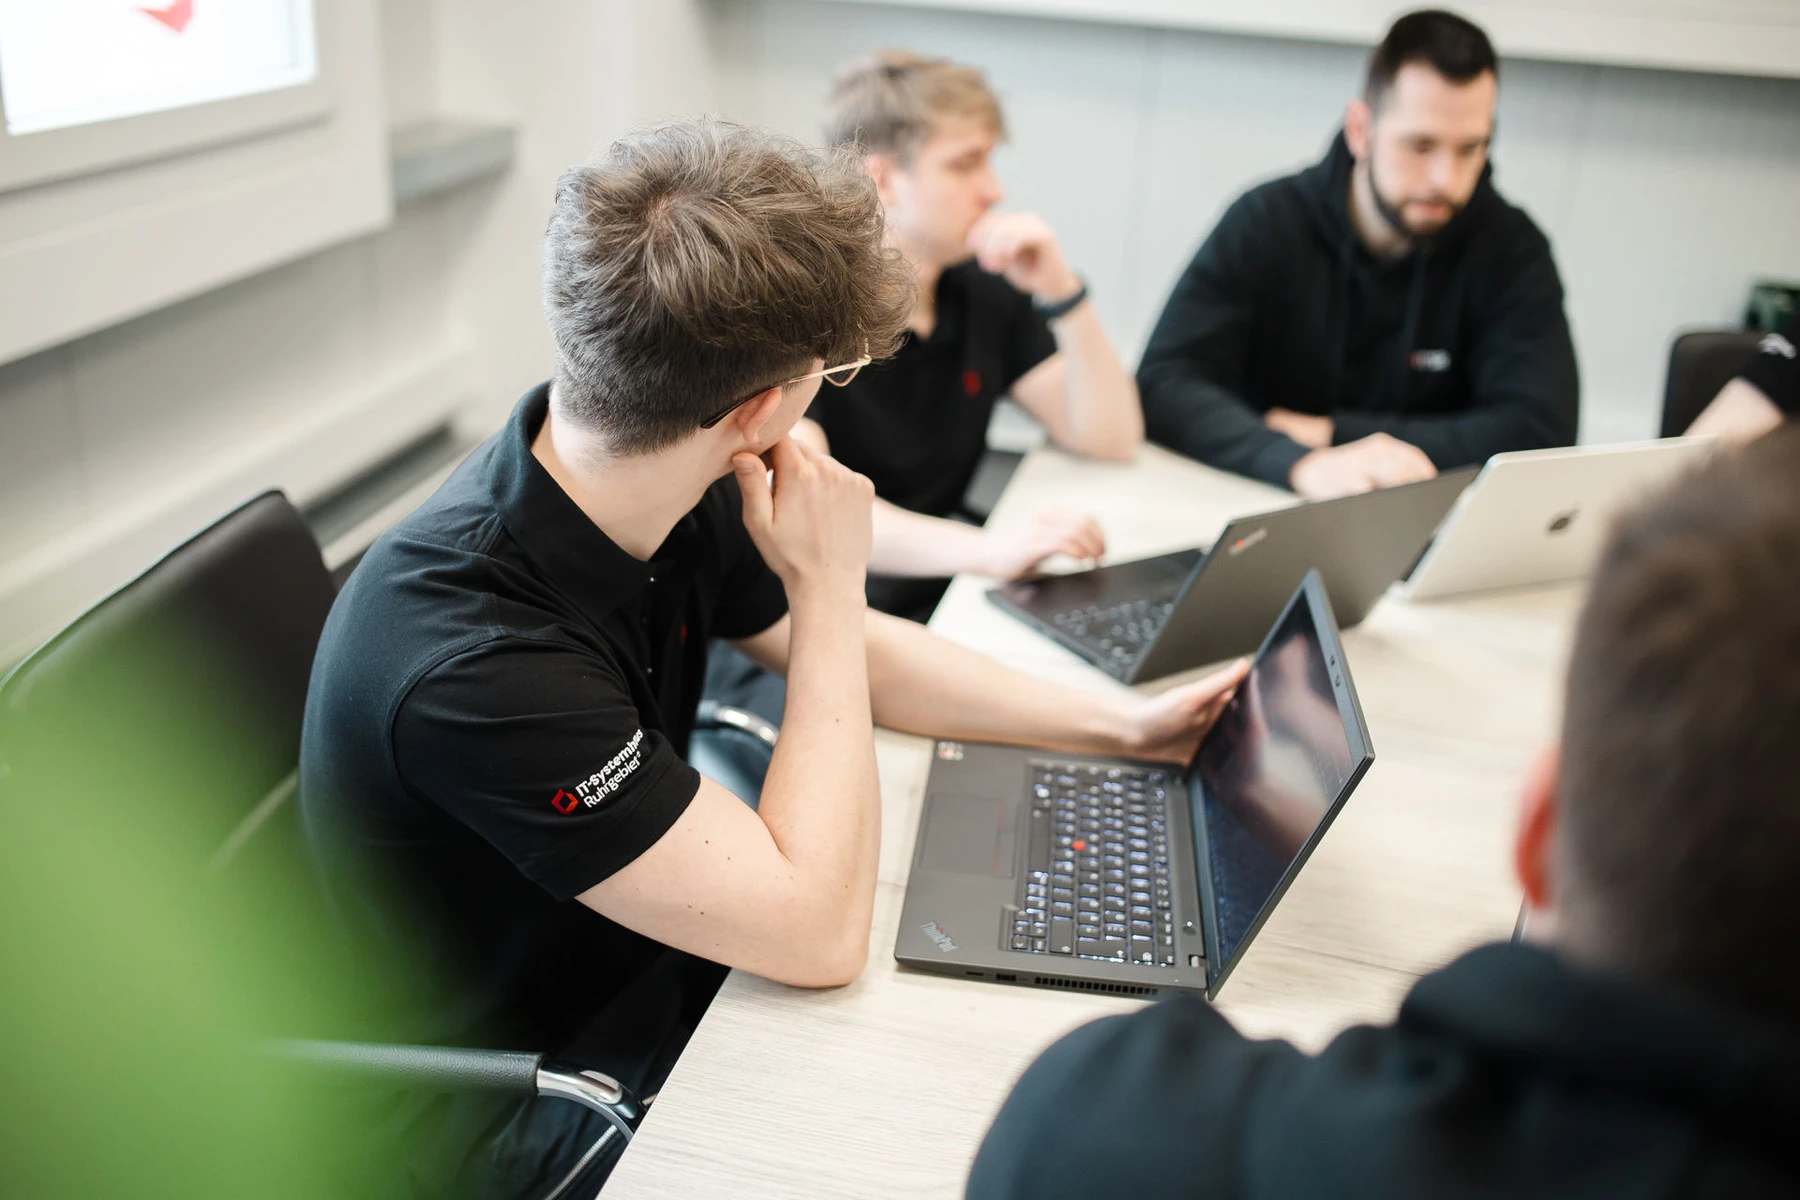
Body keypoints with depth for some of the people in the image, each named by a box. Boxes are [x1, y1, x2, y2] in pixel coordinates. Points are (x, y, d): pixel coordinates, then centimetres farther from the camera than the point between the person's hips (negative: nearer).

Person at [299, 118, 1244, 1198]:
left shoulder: (682, 495, -12)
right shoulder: (473, 658, -37)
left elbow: (846, 655, 7)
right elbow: (820, 932, -32)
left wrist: (1122, 723, 3)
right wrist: (829, 583, -26)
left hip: (657, 951, 7)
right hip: (532, 1104, -7)